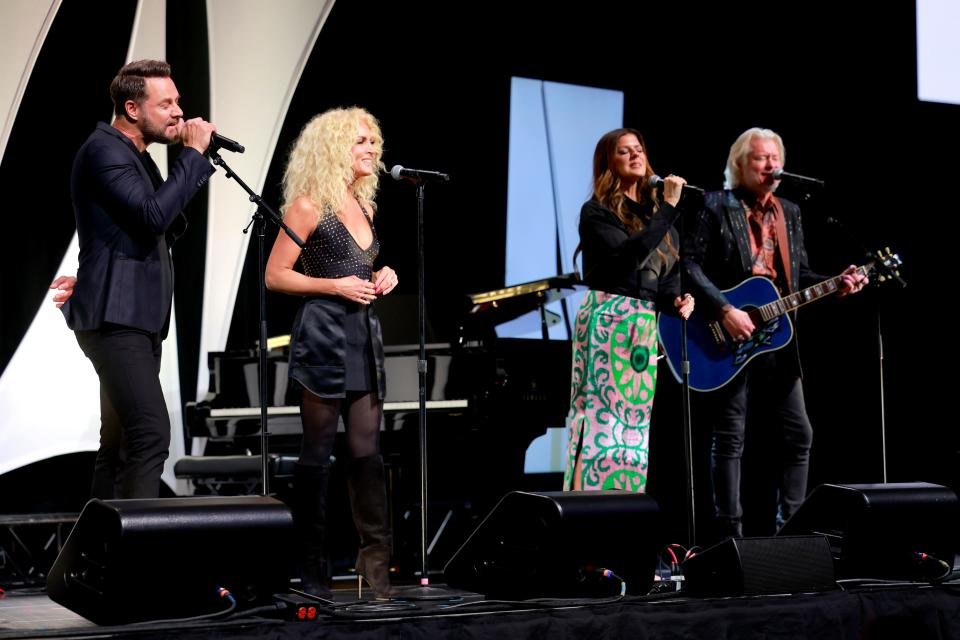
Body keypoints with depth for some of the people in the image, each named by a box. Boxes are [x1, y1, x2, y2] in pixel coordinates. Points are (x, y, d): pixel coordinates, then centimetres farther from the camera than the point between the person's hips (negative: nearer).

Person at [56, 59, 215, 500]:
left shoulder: (136, 157, 19)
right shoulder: (104, 150, -10)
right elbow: (153, 215, -23)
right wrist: (194, 153, -15)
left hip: (137, 316, 10)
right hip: (115, 317, -10)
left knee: (120, 442, 9)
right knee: (151, 434, -19)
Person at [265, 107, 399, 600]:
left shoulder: (364, 206, 15)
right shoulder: (309, 206, -6)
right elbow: (275, 275, -7)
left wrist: (380, 277, 7)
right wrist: (336, 285, -16)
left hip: (365, 333, 7)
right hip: (324, 334, -7)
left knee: (367, 452, 3)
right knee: (317, 452, -1)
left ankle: (377, 565, 4)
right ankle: (310, 570, 7)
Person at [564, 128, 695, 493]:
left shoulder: (656, 212, 17)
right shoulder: (597, 212, -4)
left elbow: (670, 274, 17)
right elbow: (628, 255, -20)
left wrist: (676, 300, -5)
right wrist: (669, 207, -18)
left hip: (648, 327, 7)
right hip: (608, 323, -7)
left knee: (636, 422, 7)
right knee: (605, 419, -10)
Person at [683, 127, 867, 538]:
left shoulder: (790, 212, 16)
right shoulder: (715, 206, -2)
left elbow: (800, 275, 17)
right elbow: (690, 262, -11)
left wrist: (836, 285, -1)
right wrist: (724, 310, -20)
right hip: (728, 339, -6)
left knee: (799, 435, 4)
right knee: (729, 439, -2)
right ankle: (730, 534, 3)